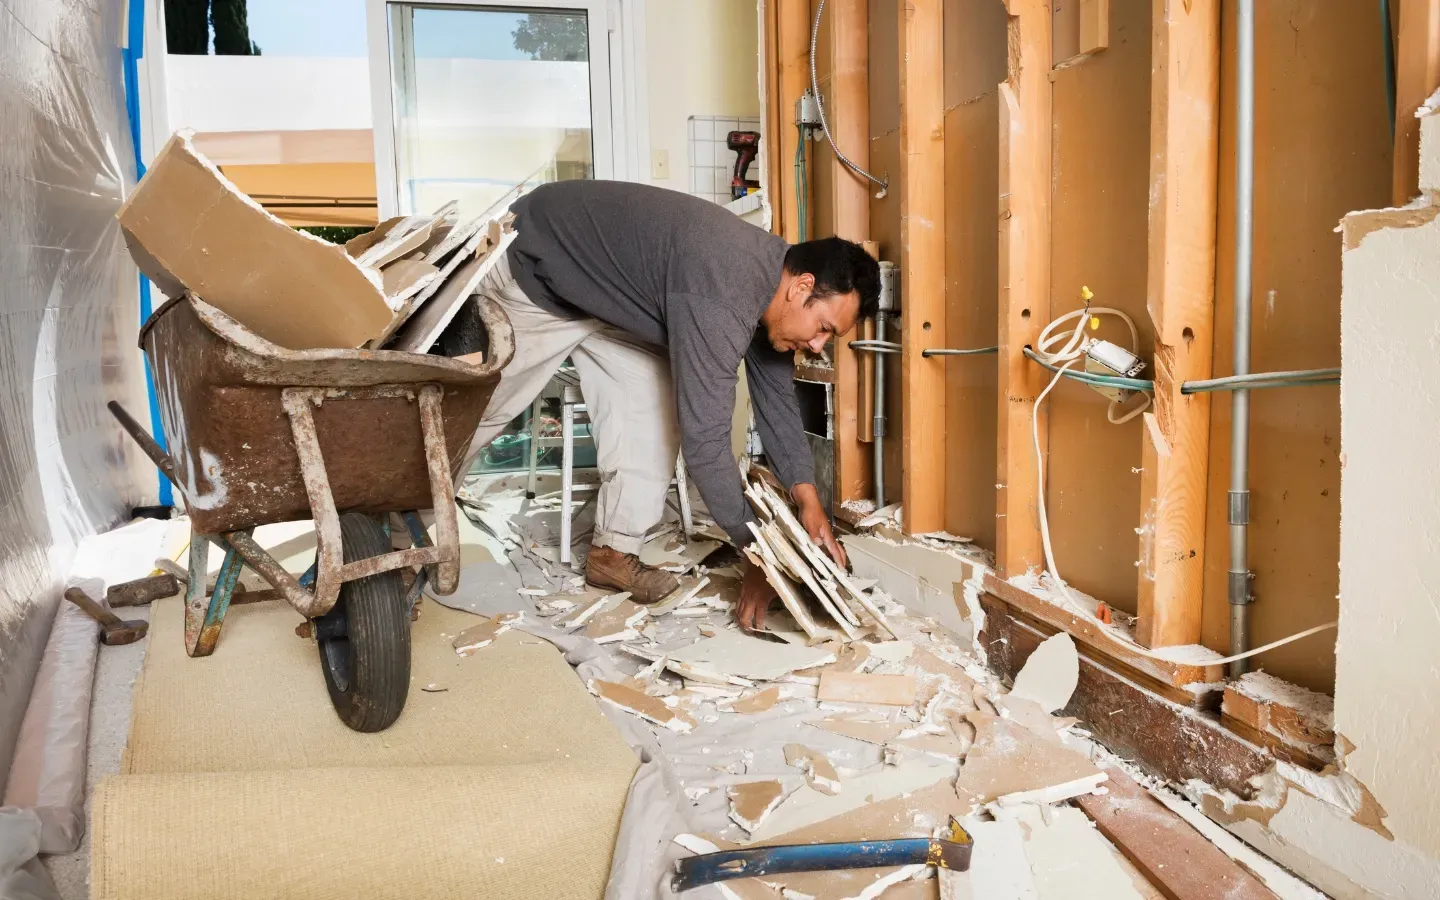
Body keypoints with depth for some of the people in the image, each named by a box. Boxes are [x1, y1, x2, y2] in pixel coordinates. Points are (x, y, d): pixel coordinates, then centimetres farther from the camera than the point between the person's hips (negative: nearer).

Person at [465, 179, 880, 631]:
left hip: (604, 285, 8)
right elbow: (704, 440, -37)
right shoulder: (720, 296, -38)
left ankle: (613, 551, 5)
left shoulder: (772, 277, -11)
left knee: (653, 406, -5)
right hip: (528, 272, -7)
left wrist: (808, 498, -9)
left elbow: (776, 399, 0)